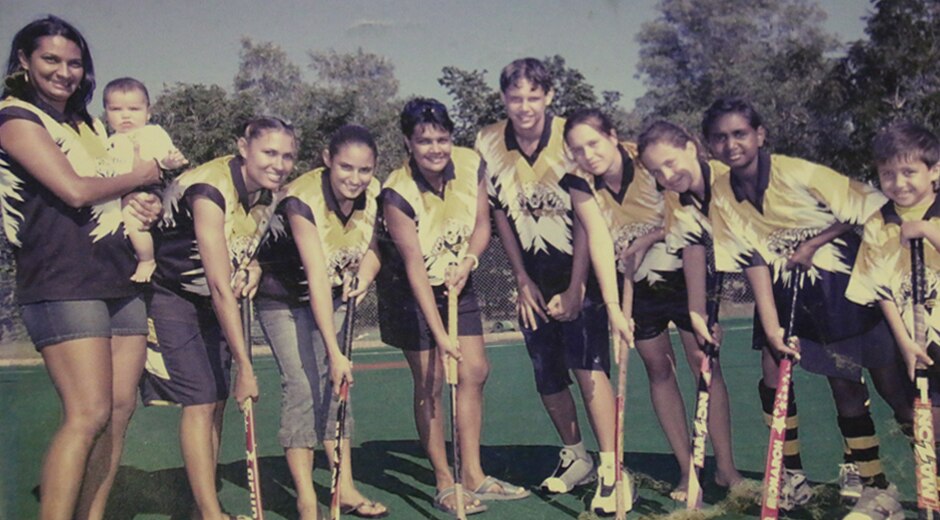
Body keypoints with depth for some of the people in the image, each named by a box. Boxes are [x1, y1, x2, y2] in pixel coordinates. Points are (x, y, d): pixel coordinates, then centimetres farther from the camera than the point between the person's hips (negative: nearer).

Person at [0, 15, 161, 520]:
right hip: (62, 283, -8)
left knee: (120, 409, 4)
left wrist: (142, 202, 2)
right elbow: (74, 190, -15)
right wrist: (136, 176, 1)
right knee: (88, 416, -14)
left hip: (118, 279, 8)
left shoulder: (88, 124, 21)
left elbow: (113, 191, 26)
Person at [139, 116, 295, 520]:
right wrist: (245, 367, -32)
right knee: (199, 400, -11)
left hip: (218, 303, 7)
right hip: (175, 299, -7)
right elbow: (220, 287, -32)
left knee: (216, 400, 6)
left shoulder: (268, 193, -6)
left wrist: (253, 266, -12)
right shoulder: (209, 191, -29)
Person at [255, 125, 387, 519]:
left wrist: (364, 277, -23)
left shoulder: (372, 194, -15)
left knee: (336, 384, 4)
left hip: (333, 298, 5)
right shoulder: (302, 199, -32)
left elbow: (370, 248, 0)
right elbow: (317, 278, -38)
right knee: (302, 387, -13)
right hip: (286, 300, -5)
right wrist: (334, 352, -41)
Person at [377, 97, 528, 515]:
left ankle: (472, 475, 13)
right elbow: (415, 266, -27)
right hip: (411, 290, -5)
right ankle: (445, 483, 8)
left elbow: (482, 223, -2)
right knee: (429, 382, -4)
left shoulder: (471, 165, -13)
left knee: (474, 372, 2)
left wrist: (467, 261, -23)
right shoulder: (397, 193, -26)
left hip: (457, 281, 5)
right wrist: (439, 333, -30)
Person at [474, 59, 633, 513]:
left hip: (579, 266, -4)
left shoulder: (569, 139, -15)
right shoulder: (488, 143, -5)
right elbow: (500, 213, 3)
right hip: (533, 270, 4)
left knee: (586, 363, -15)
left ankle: (611, 471, -10)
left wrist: (575, 287, -17)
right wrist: (522, 280, 2)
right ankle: (576, 458, 28)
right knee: (547, 374, 8)